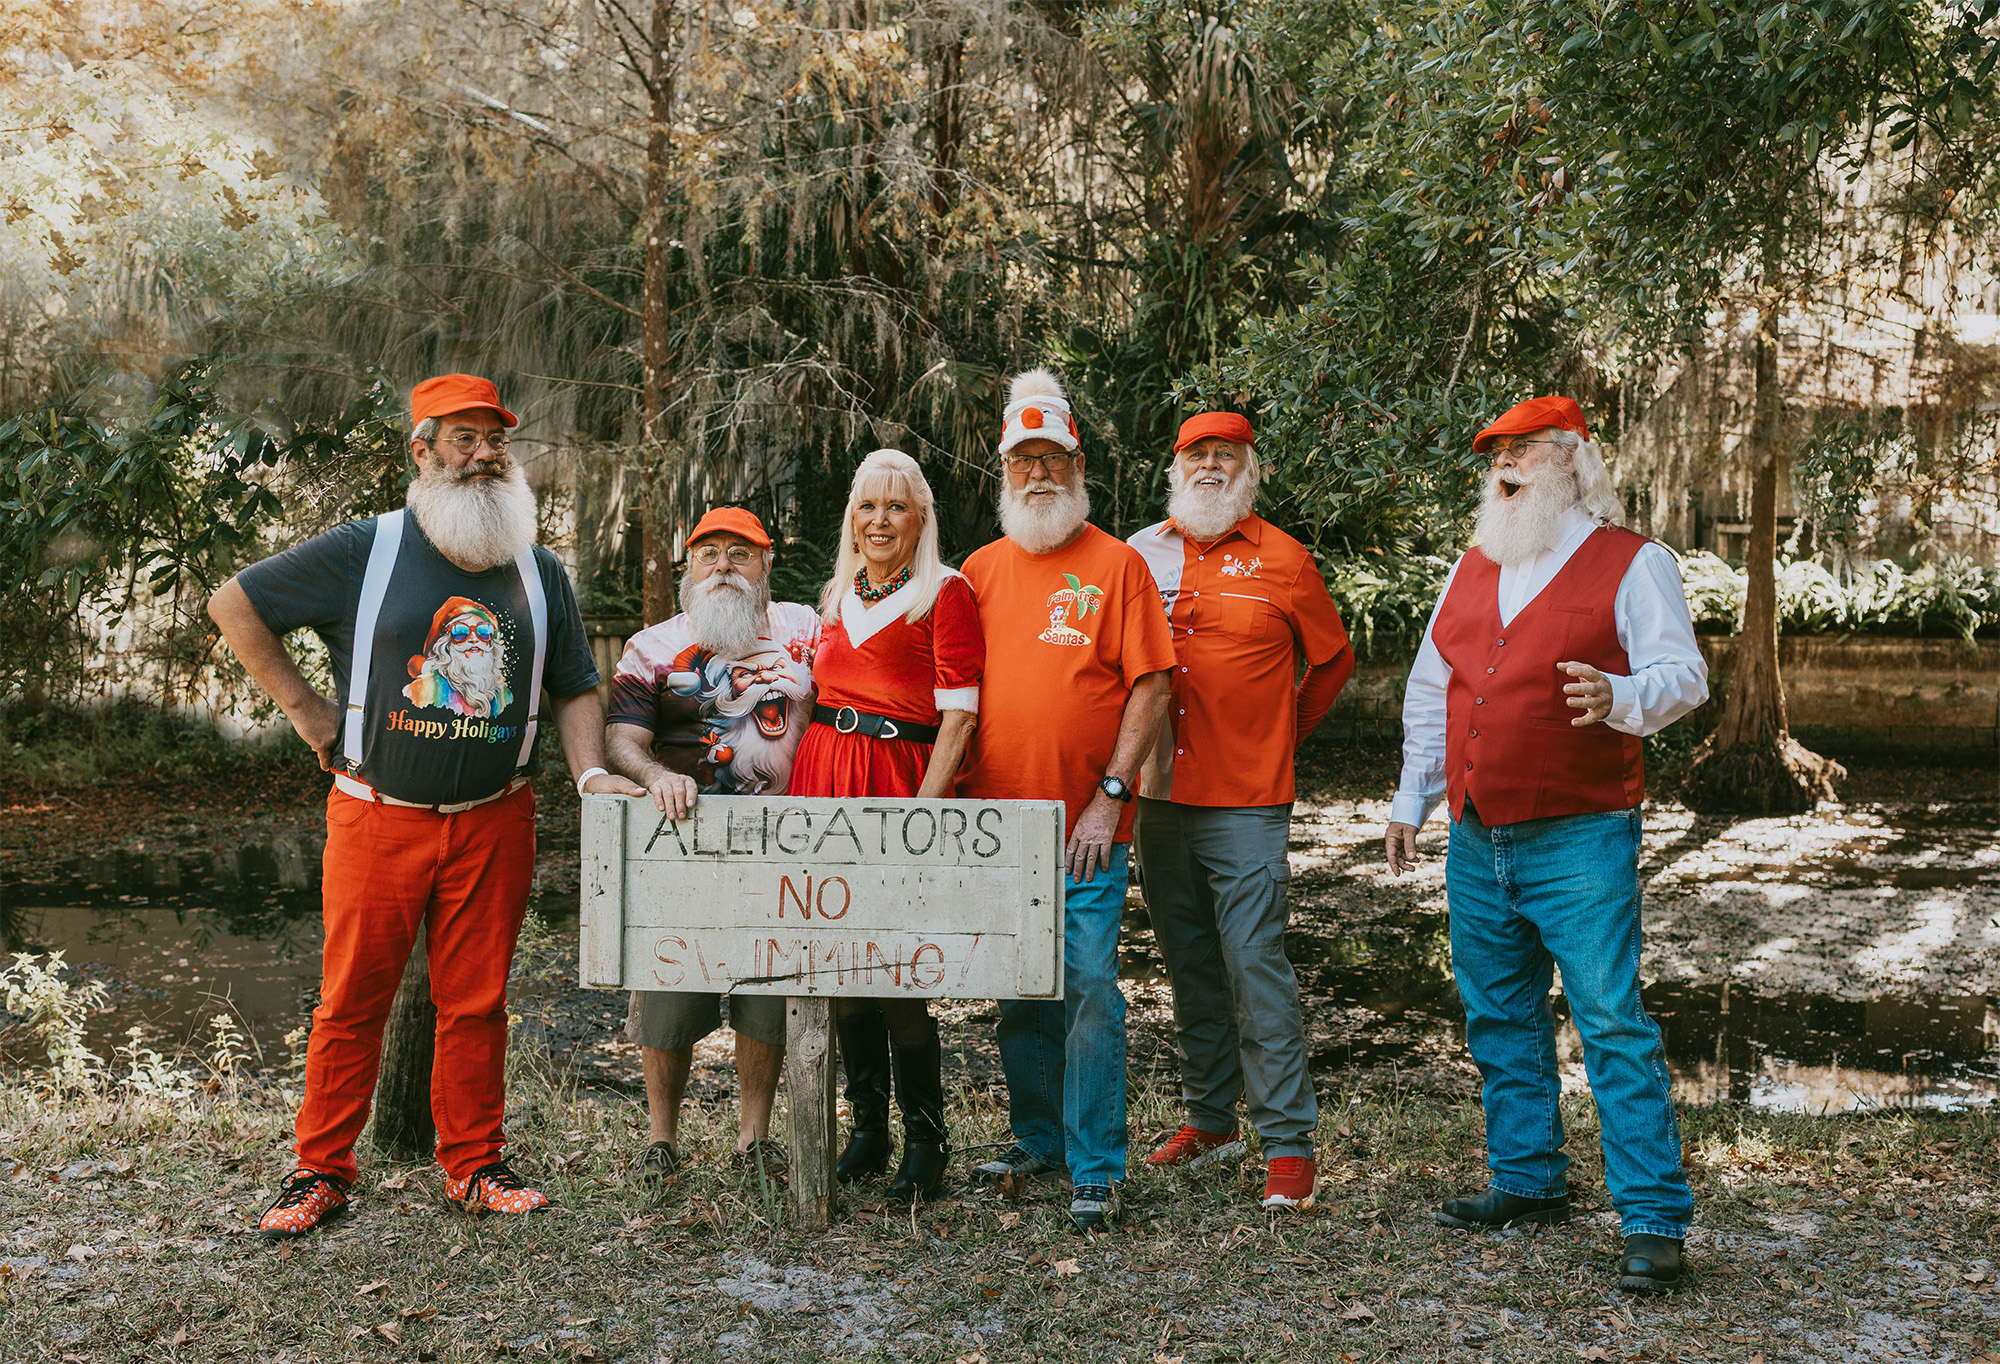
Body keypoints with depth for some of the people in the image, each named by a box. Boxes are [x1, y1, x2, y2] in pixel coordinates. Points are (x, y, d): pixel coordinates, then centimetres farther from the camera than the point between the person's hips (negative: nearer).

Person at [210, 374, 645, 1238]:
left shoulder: (538, 573, 10)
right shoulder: (364, 551, -1)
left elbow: (575, 689, 15)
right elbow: (234, 604, 3)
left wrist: (589, 772, -2)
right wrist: (304, 707, -1)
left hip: (494, 823, 2)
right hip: (377, 817, -2)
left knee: (477, 1002, 7)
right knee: (352, 1000, 4)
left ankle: (473, 1167, 19)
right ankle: (322, 1172, 16)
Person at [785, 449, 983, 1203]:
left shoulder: (945, 593, -3)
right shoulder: (838, 597, 17)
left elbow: (958, 715, -10)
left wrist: (922, 809, -17)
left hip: (900, 782, -6)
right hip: (824, 775, 6)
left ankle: (925, 1141, 7)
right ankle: (867, 1126, 22)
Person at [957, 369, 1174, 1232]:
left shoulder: (1116, 563, -2)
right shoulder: (981, 569, 11)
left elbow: (1150, 687, -6)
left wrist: (1109, 795, -12)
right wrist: (962, 794, 6)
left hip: (1084, 831, -4)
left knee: (1089, 989, -6)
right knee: (1020, 993, 12)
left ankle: (1096, 1168, 4)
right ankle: (1038, 1142, 27)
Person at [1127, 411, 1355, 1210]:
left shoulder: (1281, 560, 0)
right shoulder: (1138, 556, 8)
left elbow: (1333, 661, 10)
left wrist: (1282, 735, 8)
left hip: (1246, 799, -4)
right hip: (1159, 797, 4)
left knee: (1256, 965, -7)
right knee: (1190, 967, 13)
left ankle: (1289, 1144, -1)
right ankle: (1208, 1115, 26)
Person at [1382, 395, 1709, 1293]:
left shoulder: (1631, 563, -1)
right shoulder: (1473, 568, 16)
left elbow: (1682, 674, -7)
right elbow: (1430, 692, 21)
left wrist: (1617, 697, -28)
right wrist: (1412, 801, 19)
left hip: (1579, 840, -6)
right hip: (1476, 843, 6)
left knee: (1613, 1025, -8)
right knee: (1500, 1021, 13)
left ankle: (1654, 1218, -1)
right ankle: (1527, 1182, 27)